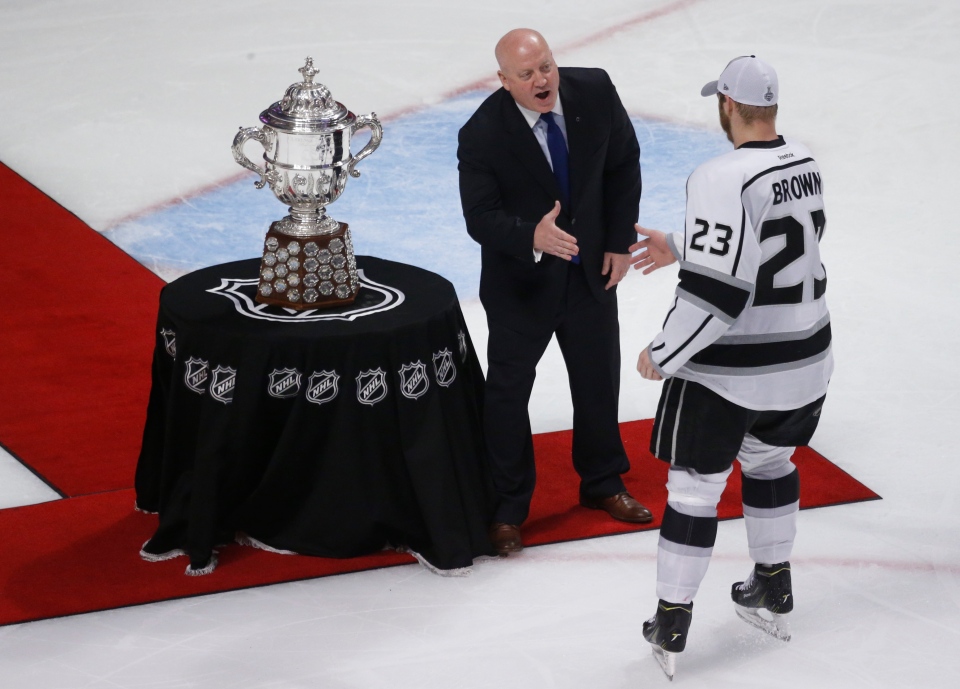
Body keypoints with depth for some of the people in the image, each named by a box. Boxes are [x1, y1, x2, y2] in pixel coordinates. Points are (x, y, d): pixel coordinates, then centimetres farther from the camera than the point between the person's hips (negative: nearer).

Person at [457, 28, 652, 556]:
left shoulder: (595, 92, -15)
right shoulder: (483, 136, -25)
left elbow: (623, 163, -1)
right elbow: (481, 218, -23)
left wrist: (620, 240, -2)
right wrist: (533, 236, -42)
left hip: (591, 271, 4)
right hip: (521, 281, -4)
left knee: (598, 380, 19)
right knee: (507, 393, 6)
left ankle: (602, 484, 40)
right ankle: (507, 508, 23)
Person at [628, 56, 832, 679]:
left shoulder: (725, 179, -23)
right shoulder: (804, 165, 3)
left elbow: (716, 293, -26)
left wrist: (661, 356, -14)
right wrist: (677, 247, 23)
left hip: (726, 373, -7)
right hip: (802, 361, 7)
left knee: (695, 487, 5)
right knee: (771, 463, 27)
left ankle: (671, 628, 11)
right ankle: (774, 594, 39)